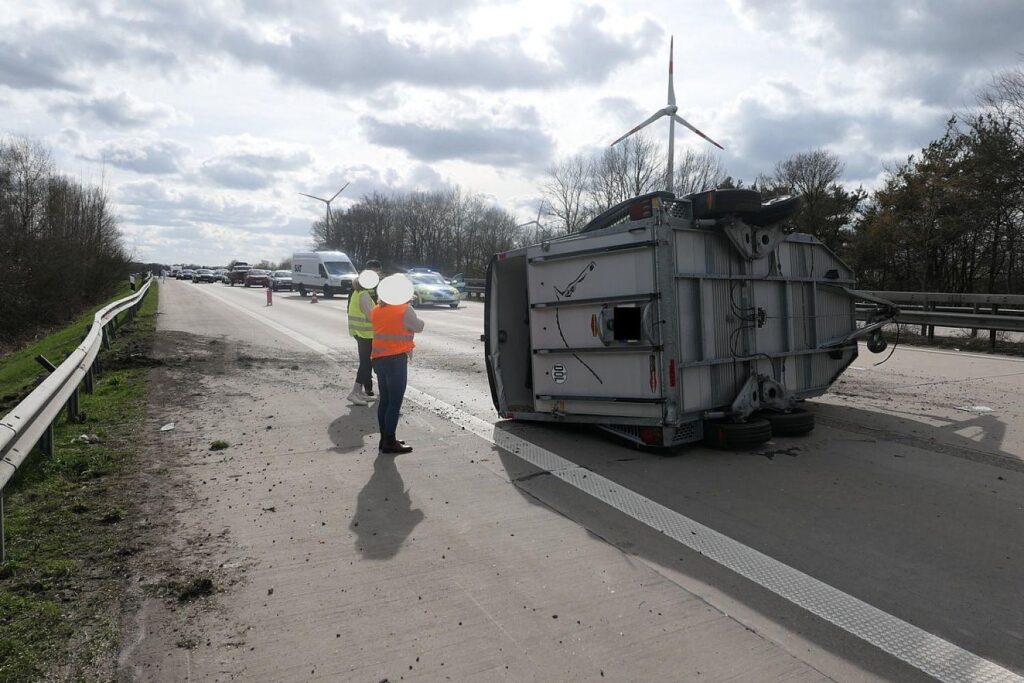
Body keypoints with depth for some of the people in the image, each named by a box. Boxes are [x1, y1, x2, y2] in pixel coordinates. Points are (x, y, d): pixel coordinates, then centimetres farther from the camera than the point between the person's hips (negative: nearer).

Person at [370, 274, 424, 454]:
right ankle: (389, 442, 0)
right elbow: (419, 327, 0)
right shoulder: (405, 310, -12)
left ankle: (385, 438, 22)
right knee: (395, 402, -2)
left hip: (378, 358, 7)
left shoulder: (376, 310, 7)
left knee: (384, 400, 15)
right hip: (396, 359, -7)